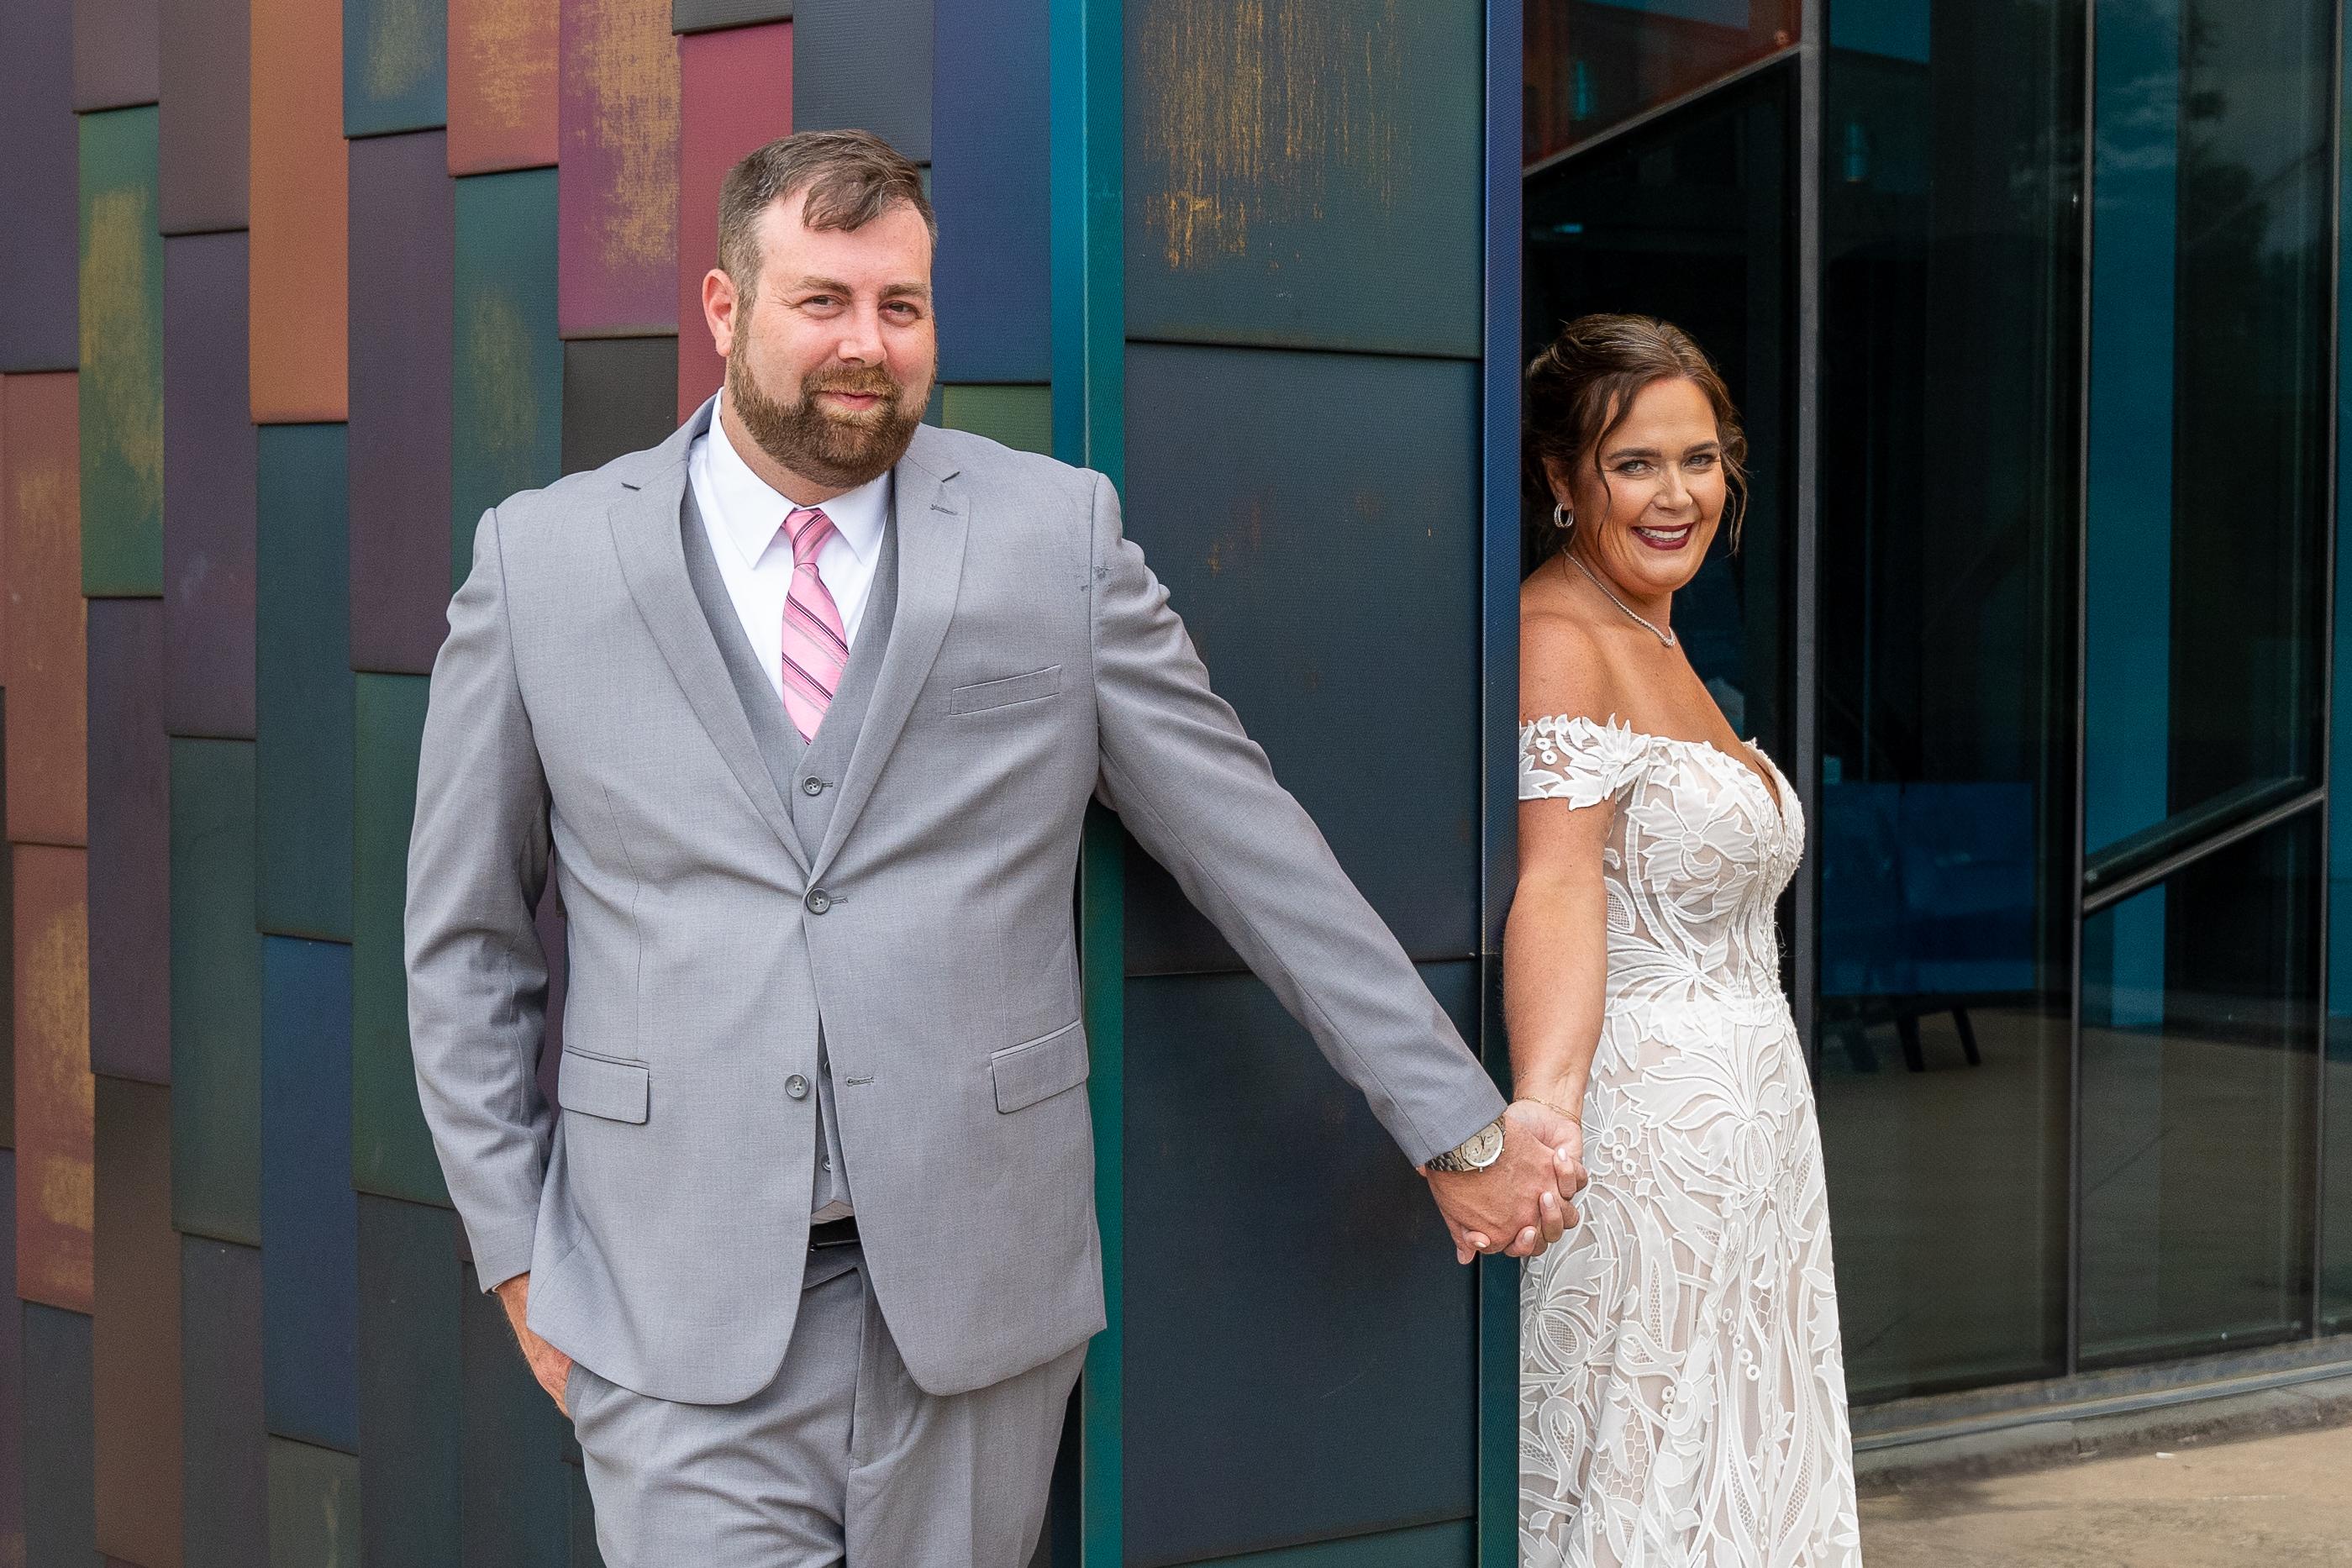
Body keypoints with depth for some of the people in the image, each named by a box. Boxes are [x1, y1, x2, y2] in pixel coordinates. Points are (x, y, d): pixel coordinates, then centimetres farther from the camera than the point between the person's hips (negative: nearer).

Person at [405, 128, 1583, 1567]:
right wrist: (517, 1244, 6)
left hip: (978, 1286, 1)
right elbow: (466, 937, 9)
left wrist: (1457, 1124, 6)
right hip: (681, 1325, -1)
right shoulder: (541, 560, 3)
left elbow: (1255, 852, 5)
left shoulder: (1057, 533, 2)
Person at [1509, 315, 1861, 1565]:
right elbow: (1556, 889, -26)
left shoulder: (1654, 640, 16)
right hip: (1639, 1124, -9)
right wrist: (1543, 1111, -39)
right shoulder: (1553, 639, -13)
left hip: (1742, 1123, 9)